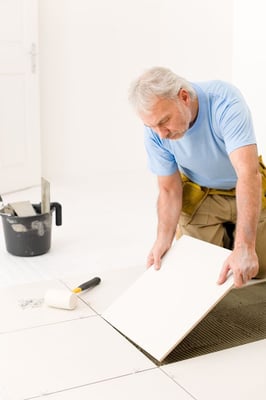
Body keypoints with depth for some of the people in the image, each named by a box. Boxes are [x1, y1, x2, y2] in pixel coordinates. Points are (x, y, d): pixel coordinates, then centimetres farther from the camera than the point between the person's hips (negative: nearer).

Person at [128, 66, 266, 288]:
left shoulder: (225, 101, -35)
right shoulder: (155, 131, -24)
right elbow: (169, 190, -13)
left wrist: (244, 247, -52)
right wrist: (164, 238, -29)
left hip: (244, 191, -1)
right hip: (200, 196, 2)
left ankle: (233, 235, 28)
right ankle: (223, 236, 27)